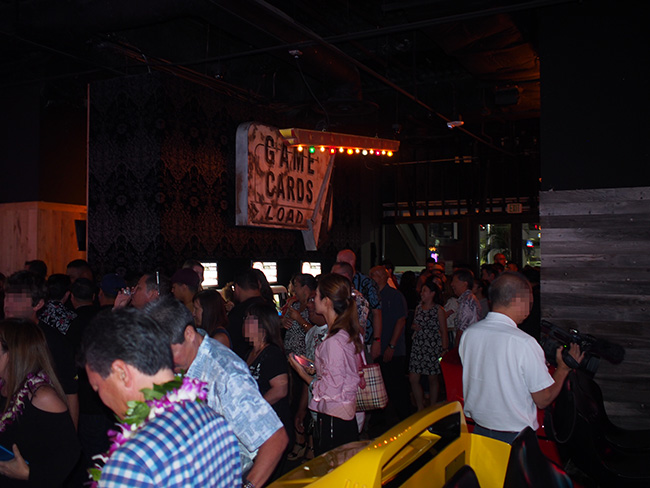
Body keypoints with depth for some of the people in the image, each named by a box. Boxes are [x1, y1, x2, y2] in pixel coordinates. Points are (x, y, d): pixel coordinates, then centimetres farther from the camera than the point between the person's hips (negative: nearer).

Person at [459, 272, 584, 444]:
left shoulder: (468, 334, -5)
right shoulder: (524, 343, -23)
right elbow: (543, 400, -15)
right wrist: (563, 368, 1)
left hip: (478, 429, 5)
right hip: (515, 436, -5)